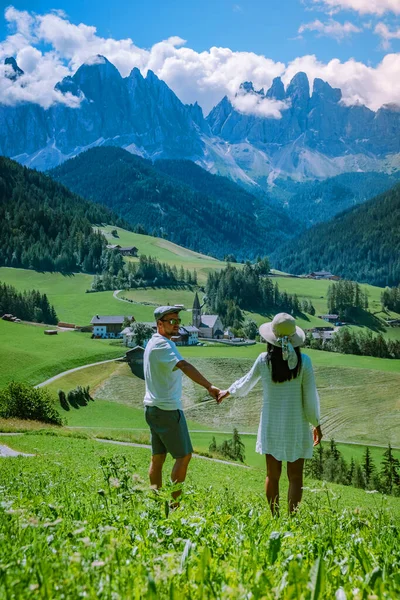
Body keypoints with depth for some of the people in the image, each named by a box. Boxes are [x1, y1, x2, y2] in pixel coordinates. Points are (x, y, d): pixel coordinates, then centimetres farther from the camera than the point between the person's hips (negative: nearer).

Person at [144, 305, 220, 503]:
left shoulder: (154, 342, 13)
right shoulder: (162, 345, -19)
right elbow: (184, 366, -34)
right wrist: (209, 386, -43)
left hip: (153, 407, 10)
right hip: (167, 409, -10)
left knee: (158, 457, 13)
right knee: (184, 455, -2)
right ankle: (174, 503, 0)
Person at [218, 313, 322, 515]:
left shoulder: (264, 360, -7)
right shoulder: (303, 361, -12)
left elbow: (246, 382, 9)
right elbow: (310, 397, -7)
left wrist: (227, 392, 28)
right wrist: (317, 424, 6)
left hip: (272, 426, 2)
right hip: (296, 426, -2)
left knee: (272, 475, 12)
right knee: (295, 477, 7)